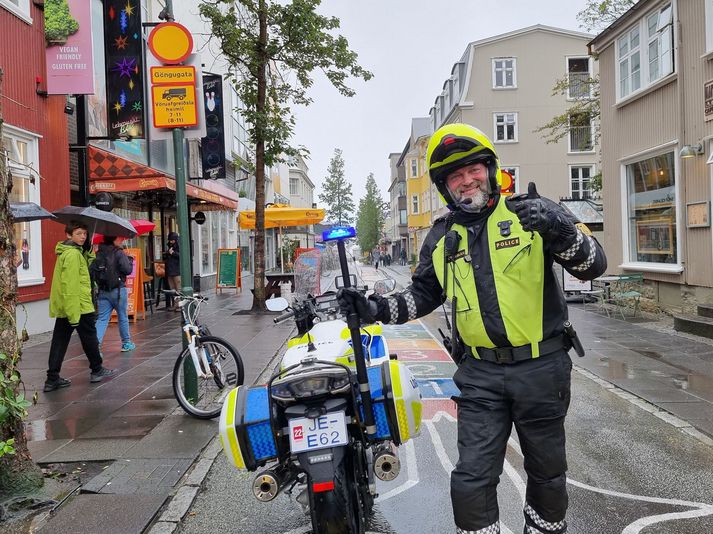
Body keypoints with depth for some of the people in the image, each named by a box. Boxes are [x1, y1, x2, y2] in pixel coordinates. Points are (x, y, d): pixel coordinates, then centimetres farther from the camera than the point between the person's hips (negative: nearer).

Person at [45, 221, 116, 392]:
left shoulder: (64, 252, 16)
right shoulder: (73, 254, -16)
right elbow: (70, 285, -22)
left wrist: (89, 250, 10)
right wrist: (74, 313, -25)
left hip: (62, 306, 9)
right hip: (79, 306, -9)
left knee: (59, 342, 7)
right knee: (89, 337, 6)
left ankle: (52, 379, 8)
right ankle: (97, 370, 19)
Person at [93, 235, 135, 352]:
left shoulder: (98, 254, 5)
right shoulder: (118, 253, -12)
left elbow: (91, 271, 1)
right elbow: (127, 270, -17)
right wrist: (129, 259, -1)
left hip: (103, 291, 4)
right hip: (118, 290, -4)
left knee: (102, 319, 4)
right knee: (123, 317, 11)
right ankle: (126, 343, 24)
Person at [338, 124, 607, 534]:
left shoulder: (530, 212, -6)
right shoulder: (442, 238, 5)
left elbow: (594, 265, -11)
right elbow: (423, 295, 14)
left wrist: (561, 230, -31)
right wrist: (375, 309, -1)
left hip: (541, 367, -1)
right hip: (480, 373, 2)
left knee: (547, 470, 18)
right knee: (472, 479, 2)